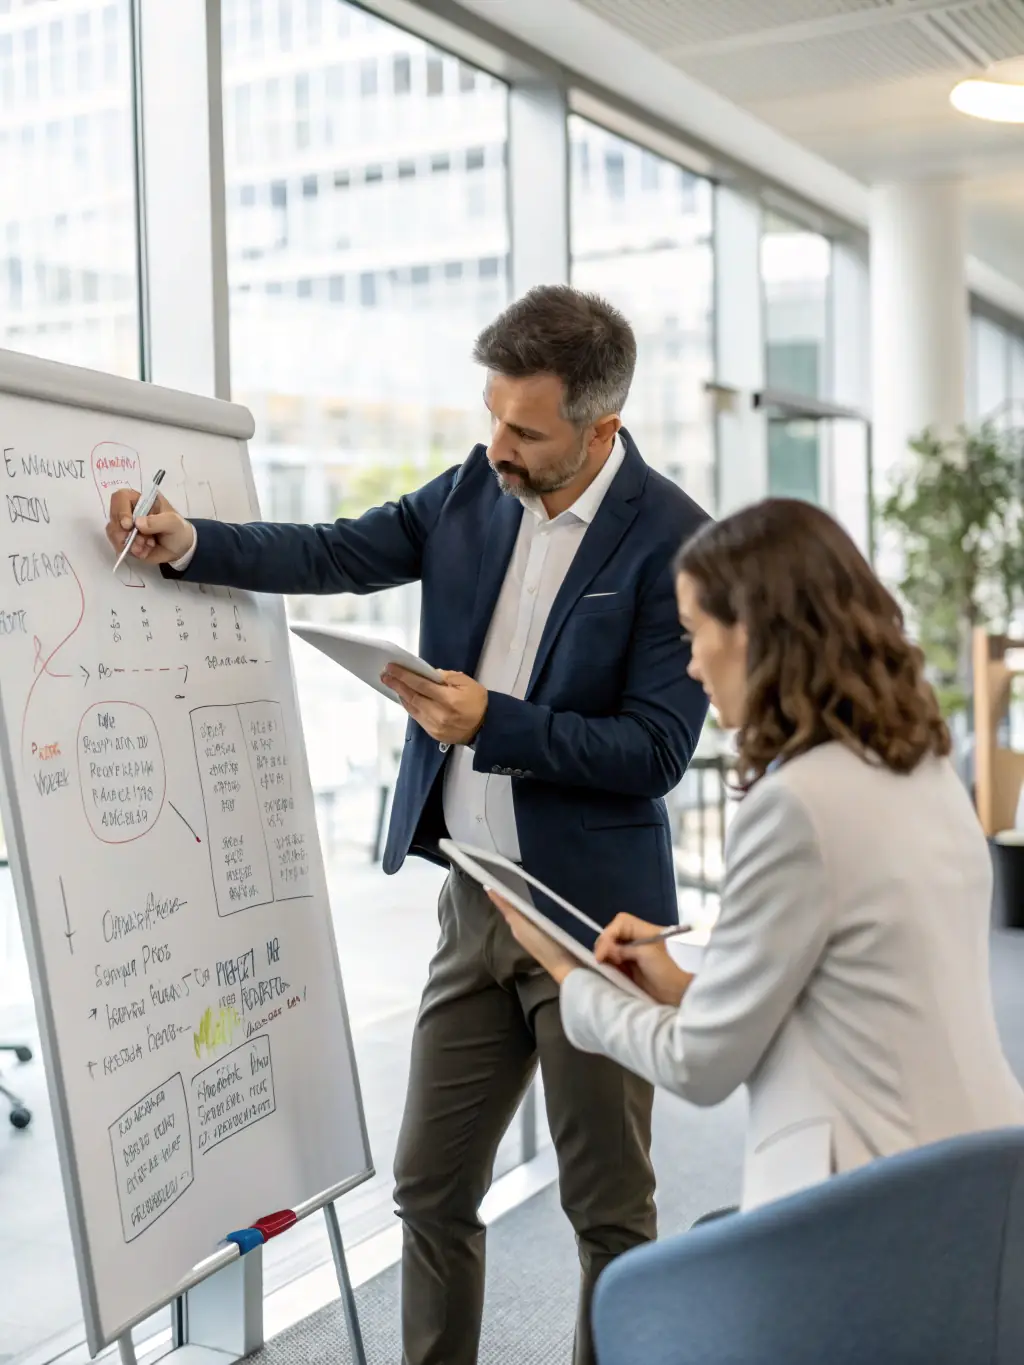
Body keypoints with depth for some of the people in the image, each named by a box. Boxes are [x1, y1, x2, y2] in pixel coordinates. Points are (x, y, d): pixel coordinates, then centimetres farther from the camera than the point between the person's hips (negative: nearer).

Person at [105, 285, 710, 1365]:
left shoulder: (672, 540, -14)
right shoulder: (473, 489, 3)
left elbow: (659, 748, -16)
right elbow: (335, 554, 8)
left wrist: (493, 722, -24)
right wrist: (187, 544, -6)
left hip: (591, 911, -5)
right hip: (474, 900, 6)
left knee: (608, 1204, 9)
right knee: (431, 1186, 14)